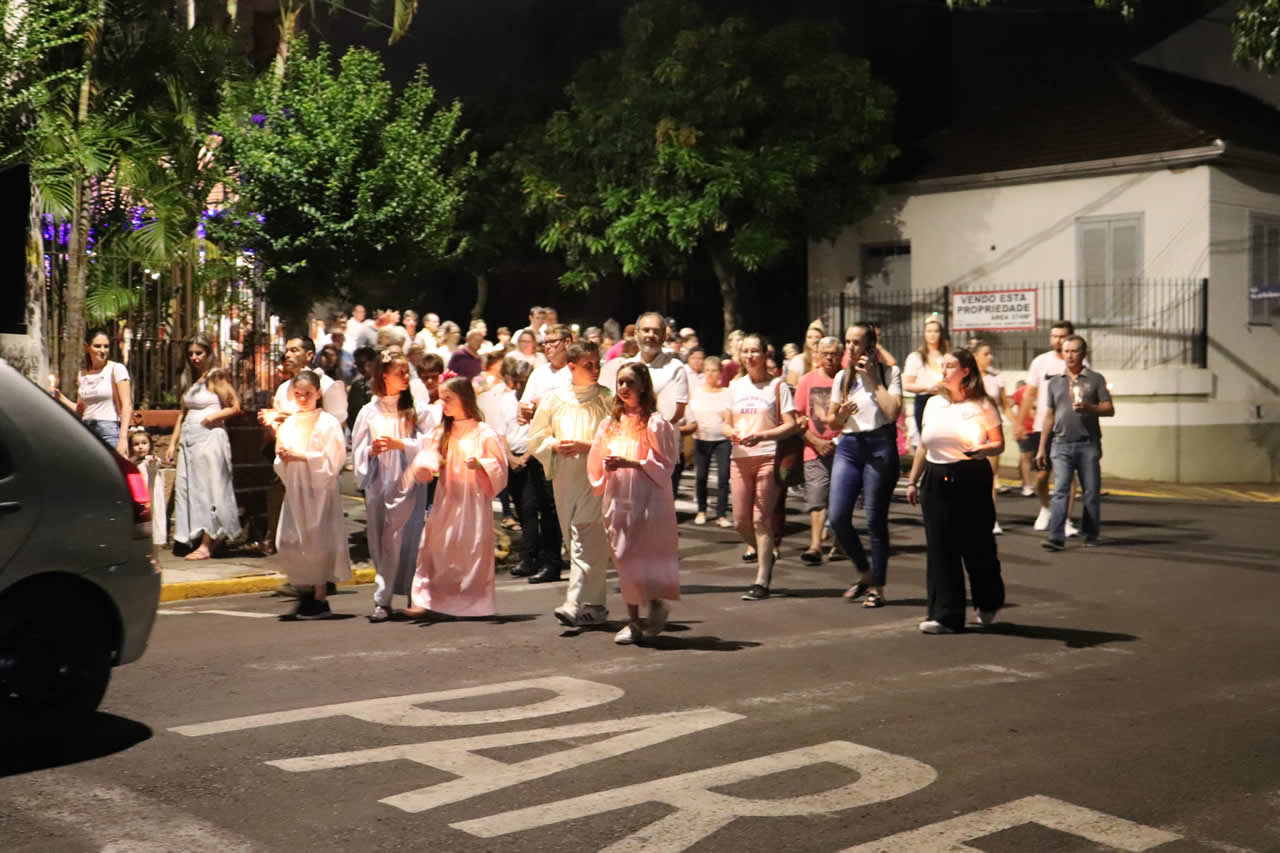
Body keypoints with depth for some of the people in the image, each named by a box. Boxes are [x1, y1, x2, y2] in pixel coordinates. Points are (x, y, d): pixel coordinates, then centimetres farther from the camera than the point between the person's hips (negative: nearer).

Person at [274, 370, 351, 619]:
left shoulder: (328, 423, -4)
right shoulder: (288, 424, 13)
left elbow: (332, 460, -11)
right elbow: (280, 466, 16)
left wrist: (300, 456, -16)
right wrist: (282, 457, -7)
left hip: (320, 490, -5)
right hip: (295, 490, 5)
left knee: (318, 542, -6)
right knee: (288, 544, 2)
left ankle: (320, 598, 3)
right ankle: (305, 595, 16)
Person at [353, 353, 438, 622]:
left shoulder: (418, 410, 3)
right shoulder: (369, 412, 10)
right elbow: (357, 450, 10)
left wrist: (399, 444, -14)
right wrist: (371, 451, -10)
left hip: (407, 482, -3)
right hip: (377, 483, 3)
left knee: (398, 541, -8)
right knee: (379, 542, 6)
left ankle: (383, 600, -6)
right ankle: (385, 595, 17)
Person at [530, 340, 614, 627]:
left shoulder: (606, 400, -1)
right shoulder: (554, 399, 8)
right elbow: (536, 439, 13)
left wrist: (586, 446, -16)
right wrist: (554, 445, -6)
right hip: (564, 477, 4)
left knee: (587, 542, -12)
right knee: (574, 541, 9)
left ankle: (577, 604, -15)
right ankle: (594, 605, 18)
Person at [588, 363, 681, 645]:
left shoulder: (654, 423, -6)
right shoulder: (611, 423, 11)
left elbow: (662, 463, -9)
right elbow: (597, 462, 17)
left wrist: (628, 463, -18)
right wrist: (607, 466, -5)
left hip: (647, 498, -5)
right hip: (618, 499, 6)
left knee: (645, 557, -9)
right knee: (624, 560, 7)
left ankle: (657, 605, 13)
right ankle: (633, 621, 13)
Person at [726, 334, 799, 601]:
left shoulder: (777, 386, 0)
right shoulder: (735, 386, 14)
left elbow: (791, 425, -6)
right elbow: (727, 422, 18)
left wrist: (761, 436, -20)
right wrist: (731, 432, -6)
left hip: (769, 458, -5)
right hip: (740, 458, 5)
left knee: (761, 519, -7)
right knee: (740, 521, 4)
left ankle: (762, 581, -1)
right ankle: (764, 553, 33)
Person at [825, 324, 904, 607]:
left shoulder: (889, 372, 1)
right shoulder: (842, 377, 13)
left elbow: (893, 412, -13)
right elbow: (832, 421, 17)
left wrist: (874, 379, -9)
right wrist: (841, 415, -5)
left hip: (880, 447, -4)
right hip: (847, 447, 4)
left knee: (875, 519, -1)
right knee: (838, 517, -5)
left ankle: (877, 586, 10)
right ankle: (864, 573, 17)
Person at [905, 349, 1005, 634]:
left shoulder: (982, 406, -2)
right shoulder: (933, 404, 11)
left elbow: (999, 444, 0)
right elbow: (923, 446, 18)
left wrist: (982, 449, -21)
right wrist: (912, 481, 17)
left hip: (972, 479, -4)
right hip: (936, 479, 4)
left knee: (976, 545, 2)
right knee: (940, 549, -1)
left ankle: (988, 603, 29)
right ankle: (945, 616, 3)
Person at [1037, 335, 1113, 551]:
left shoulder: (1095, 379, 7)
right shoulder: (1055, 382, 15)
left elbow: (1109, 410, 3)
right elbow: (1049, 416, 17)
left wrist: (1088, 408, -17)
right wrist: (1042, 447, 12)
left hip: (1088, 445, -1)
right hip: (1062, 444, 1)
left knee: (1091, 492, 3)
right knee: (1060, 491, -10)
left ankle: (1091, 534, 16)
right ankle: (1056, 537, -16)